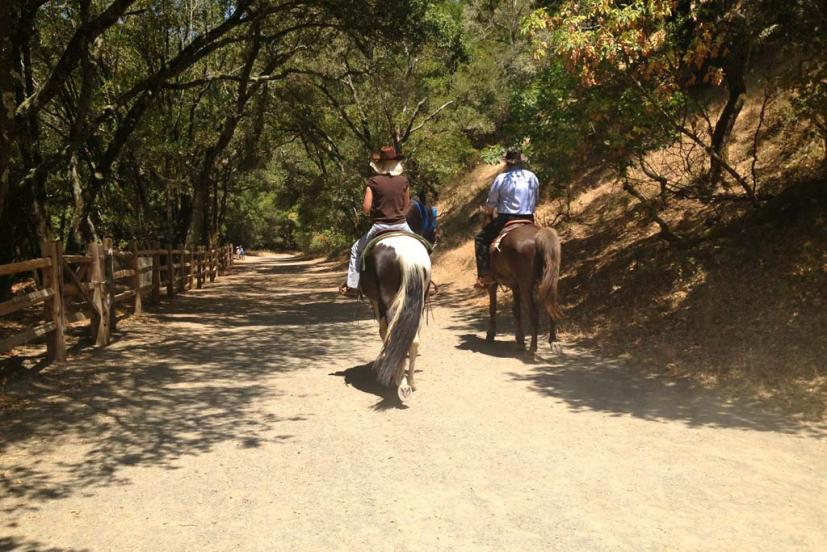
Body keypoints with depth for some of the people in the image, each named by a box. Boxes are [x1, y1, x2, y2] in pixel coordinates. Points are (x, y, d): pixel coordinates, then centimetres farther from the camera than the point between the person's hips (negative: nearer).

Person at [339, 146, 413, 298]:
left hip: (380, 227, -2)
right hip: (401, 225, 2)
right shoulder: (404, 180, -1)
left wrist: (370, 213, 9)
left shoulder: (373, 182, -9)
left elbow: (366, 208, -13)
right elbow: (407, 205, 6)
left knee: (356, 250, 18)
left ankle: (352, 286, 14)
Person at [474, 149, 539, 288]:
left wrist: (488, 209, 21)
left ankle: (485, 275, -1)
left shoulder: (501, 178, -6)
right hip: (528, 219, 4)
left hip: (506, 219, -4)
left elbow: (490, 204, -1)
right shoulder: (532, 177, 7)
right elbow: (535, 201, 14)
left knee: (481, 239, 10)